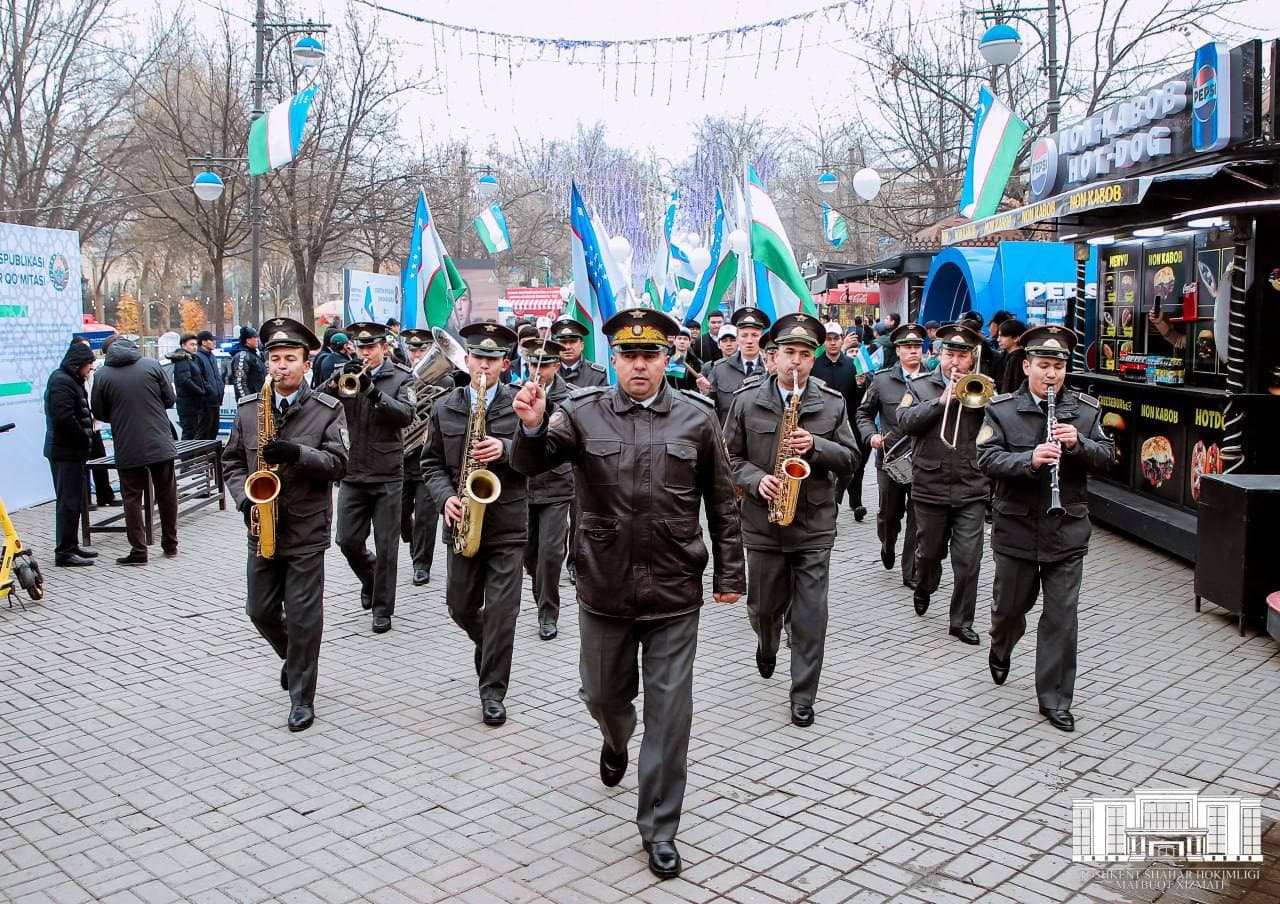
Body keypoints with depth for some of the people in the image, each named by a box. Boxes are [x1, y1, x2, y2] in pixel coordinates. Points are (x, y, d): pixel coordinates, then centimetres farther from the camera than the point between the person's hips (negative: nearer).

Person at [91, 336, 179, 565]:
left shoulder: (102, 375, -4)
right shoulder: (152, 365, -2)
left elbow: (99, 413, 2)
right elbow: (170, 399, 2)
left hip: (127, 449, -1)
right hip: (160, 444, 1)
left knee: (132, 498, 7)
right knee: (167, 494, 14)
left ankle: (138, 551, 5)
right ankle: (171, 544, 22)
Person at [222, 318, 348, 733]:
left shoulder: (328, 409, -4)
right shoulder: (248, 408, 6)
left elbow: (337, 462, -11)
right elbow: (232, 460, 10)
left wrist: (297, 454, -28)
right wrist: (244, 499, -7)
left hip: (307, 531, -4)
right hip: (262, 528, 4)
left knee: (303, 617, -1)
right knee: (260, 610, 13)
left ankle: (302, 698, 13)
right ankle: (293, 658, 42)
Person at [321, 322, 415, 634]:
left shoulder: (400, 378, -1)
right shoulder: (344, 373, 6)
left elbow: (406, 415, -16)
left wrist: (373, 391, -26)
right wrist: (334, 383, -20)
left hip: (387, 476, -3)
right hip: (351, 473, 3)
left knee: (386, 546, 2)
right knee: (348, 541, 6)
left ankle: (382, 609, 14)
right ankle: (370, 578, 36)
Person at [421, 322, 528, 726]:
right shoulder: (444, 408, 6)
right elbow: (431, 462, 8)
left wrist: (505, 449, -21)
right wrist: (446, 497, -9)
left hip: (507, 523, -3)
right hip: (462, 522, 3)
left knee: (501, 610, -2)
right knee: (461, 606, 13)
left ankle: (493, 691, 10)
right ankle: (488, 644, 45)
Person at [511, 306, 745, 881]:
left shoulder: (697, 417, -1)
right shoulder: (582, 413, -3)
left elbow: (722, 501, 4)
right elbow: (532, 463, -16)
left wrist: (730, 573, 3)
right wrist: (533, 428, -38)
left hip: (675, 594, -1)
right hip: (603, 590, 1)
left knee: (670, 710, 4)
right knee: (604, 694, 20)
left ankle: (659, 828, 19)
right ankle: (616, 742, 56)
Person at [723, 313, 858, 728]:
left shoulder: (832, 402, 1)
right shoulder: (747, 399, -1)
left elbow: (851, 458, 1)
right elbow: (730, 455, 2)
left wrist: (816, 446, -17)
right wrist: (756, 479, -16)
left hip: (814, 525, 0)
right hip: (763, 523, 1)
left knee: (810, 615, 0)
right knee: (764, 606, 15)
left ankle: (803, 697, 13)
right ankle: (767, 646, 49)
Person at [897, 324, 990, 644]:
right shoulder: (920, 386, 6)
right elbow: (905, 421, -10)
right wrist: (942, 400, -16)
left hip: (971, 488, 0)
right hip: (930, 487, 0)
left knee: (968, 560, -2)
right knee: (928, 552, 14)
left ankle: (962, 621, 10)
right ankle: (924, 588, 45)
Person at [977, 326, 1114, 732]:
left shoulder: (1086, 410, 4)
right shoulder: (1002, 409, -3)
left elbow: (1106, 457, 2)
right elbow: (987, 459, -12)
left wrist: (1078, 444, -17)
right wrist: (1030, 460, -27)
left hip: (1067, 530, 1)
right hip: (1016, 527, -1)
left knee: (1061, 618, 2)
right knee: (1010, 605, 15)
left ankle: (1055, 699, 13)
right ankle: (1000, 649, 49)